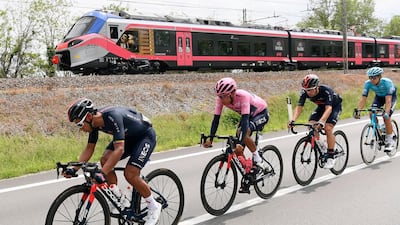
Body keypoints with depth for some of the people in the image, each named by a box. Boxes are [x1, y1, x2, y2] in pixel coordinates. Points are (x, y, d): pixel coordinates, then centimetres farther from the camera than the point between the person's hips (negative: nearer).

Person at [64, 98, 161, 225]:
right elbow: (89, 148, -3)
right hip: (128, 136, 8)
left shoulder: (113, 117, -37)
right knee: (105, 160, -12)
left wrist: (102, 173, -50)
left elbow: (119, 149, -44)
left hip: (145, 136, -8)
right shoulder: (94, 122, -12)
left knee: (130, 174, -18)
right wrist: (74, 169, -13)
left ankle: (154, 207, 3)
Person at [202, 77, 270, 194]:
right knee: (237, 150, -6)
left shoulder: (243, 96, -38)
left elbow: (245, 120, -43)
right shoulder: (221, 99, -22)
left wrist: (240, 142, -51)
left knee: (244, 133, -34)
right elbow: (216, 119, -20)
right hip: (249, 115, 6)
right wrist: (210, 139, -30)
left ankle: (257, 158, -9)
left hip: (261, 113, -6)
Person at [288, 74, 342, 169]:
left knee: (328, 128, -23)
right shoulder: (304, 92, -25)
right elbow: (299, 107, -27)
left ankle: (331, 157, -10)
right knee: (311, 124, -17)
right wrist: (293, 120, -45)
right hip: (321, 106, 5)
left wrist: (321, 121, -63)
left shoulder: (326, 91, -38)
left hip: (335, 106, -5)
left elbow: (328, 108, -47)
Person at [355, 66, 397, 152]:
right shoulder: (368, 83, -27)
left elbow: (388, 100, -43)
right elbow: (363, 98, -28)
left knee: (386, 117, -19)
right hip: (379, 96, 4)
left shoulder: (387, 82, -38)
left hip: (391, 96, -4)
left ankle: (390, 141, -4)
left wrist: (386, 112, -57)